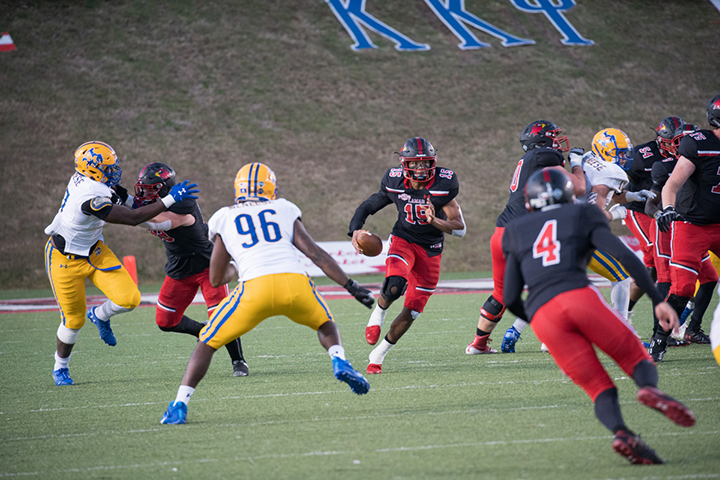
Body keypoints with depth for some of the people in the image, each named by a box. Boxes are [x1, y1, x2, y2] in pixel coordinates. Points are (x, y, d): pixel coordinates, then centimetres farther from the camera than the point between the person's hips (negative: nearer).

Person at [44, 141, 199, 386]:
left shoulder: (88, 180, -11)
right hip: (66, 259, -7)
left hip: (94, 251, 7)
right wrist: (170, 199, -33)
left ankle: (99, 316, 24)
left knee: (129, 298, -9)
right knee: (74, 319, 6)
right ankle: (60, 367, 31)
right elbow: (133, 218, -34)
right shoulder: (90, 199, -37)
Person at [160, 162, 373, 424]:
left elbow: (216, 279, 28)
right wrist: (351, 286, 14)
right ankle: (340, 361, 3)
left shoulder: (224, 219, 24)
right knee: (325, 324, 32)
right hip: (296, 282, 1)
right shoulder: (285, 210, 24)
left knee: (207, 342, 15)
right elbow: (315, 254, 13)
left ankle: (179, 405, 3)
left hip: (256, 286, -1)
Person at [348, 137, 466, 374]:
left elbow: (460, 228, -16)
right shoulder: (395, 183, -12)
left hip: (430, 250, 1)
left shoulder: (443, 185, -18)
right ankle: (379, 313, 2)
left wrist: (434, 221, -34)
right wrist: (356, 230, -14)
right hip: (403, 241, 0)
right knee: (394, 286, -33)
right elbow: (368, 207, 4)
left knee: (411, 312, 1)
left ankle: (378, 355, 20)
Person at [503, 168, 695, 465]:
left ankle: (620, 432, -28)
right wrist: (658, 300, 5)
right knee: (639, 361, 9)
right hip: (580, 297, -2)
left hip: (542, 316, 2)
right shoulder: (582, 216, 21)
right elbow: (625, 256, 5)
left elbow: (511, 299, 20)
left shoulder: (517, 232, 27)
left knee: (601, 390, 5)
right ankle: (650, 389, -28)